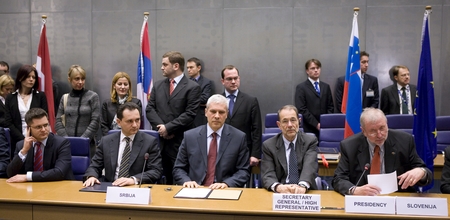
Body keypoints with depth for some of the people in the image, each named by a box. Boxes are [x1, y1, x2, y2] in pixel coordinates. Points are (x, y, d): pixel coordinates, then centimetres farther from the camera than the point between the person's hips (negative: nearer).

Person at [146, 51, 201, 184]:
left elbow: (189, 114, -11)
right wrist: (161, 127, -8)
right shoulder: (158, 86, 14)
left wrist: (168, 128, -12)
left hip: (180, 142, -4)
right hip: (160, 140, 5)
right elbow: (150, 109, 8)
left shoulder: (192, 87, -3)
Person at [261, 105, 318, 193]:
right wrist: (278, 187, -30)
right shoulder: (269, 145, 3)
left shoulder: (310, 141, 3)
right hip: (279, 193, 0)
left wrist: (302, 186, -34)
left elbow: (310, 167, -14)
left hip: (306, 192, 1)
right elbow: (267, 175, -7)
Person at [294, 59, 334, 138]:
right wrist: (316, 124, -13)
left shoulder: (326, 87, 17)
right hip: (309, 129, -4)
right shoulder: (301, 87, 1)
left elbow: (330, 106, 15)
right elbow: (302, 110, -7)